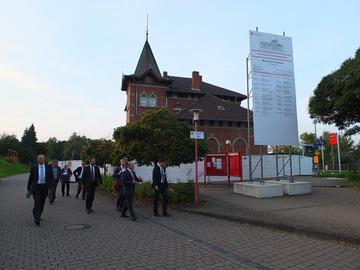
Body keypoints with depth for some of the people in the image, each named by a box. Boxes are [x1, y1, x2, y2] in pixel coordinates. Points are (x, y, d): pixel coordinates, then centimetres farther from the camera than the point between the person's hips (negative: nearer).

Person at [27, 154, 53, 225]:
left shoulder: (48, 167, 3)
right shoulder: (34, 168, 0)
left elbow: (51, 177, 7)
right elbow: (30, 178, 6)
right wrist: (29, 187, 8)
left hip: (44, 187, 3)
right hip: (36, 187, -2)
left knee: (42, 203, 11)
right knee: (37, 203, -11)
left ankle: (38, 216, 30)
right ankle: (37, 218, -10)